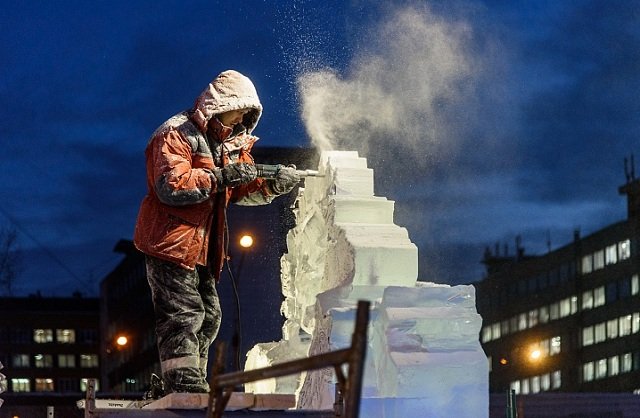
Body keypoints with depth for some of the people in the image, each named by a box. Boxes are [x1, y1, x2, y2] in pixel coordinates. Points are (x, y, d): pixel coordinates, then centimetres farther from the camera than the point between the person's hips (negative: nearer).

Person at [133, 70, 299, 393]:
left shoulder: (232, 142, 15)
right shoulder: (176, 135, -14)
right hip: (171, 242, -9)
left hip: (202, 246, 9)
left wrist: (272, 185, -7)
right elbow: (171, 187, -27)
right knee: (184, 315, -14)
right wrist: (222, 176, -27)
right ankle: (187, 387, -18)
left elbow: (241, 192, 14)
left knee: (208, 317, 12)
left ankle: (193, 387, 21)